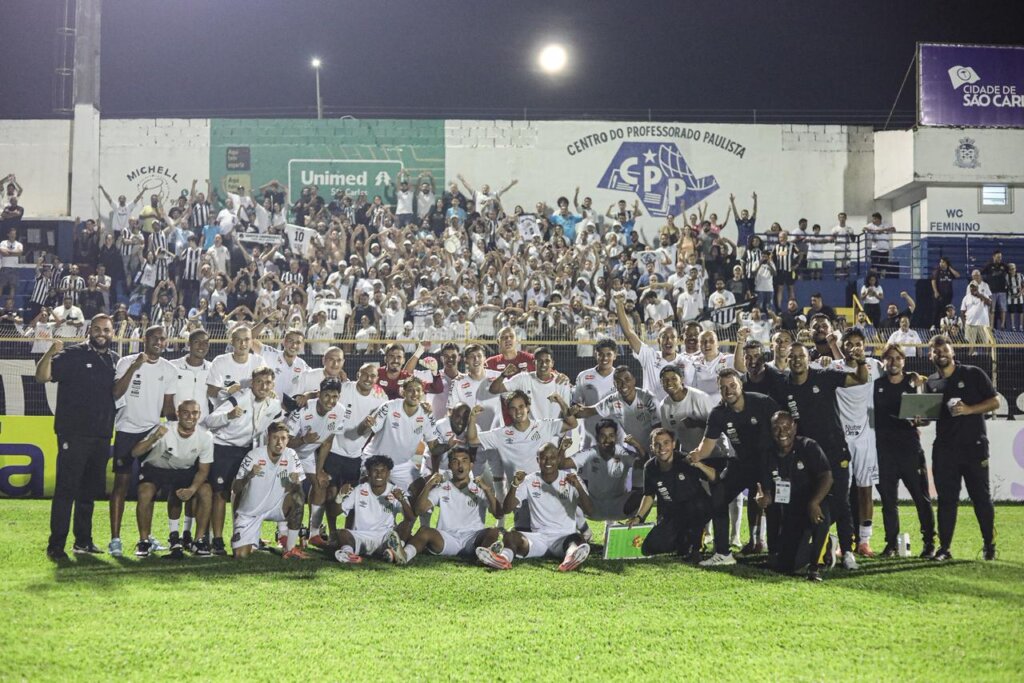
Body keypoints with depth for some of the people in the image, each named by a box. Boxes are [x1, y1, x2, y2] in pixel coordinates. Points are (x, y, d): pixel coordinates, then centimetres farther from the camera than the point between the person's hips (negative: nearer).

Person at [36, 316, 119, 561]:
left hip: (101, 437, 6)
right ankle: (56, 545, -3)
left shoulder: (115, 360, 12)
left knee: (90, 491, 13)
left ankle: (83, 541, 22)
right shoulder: (72, 355, -5)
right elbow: (42, 376, -15)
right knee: (66, 490, -6)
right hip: (73, 435, -6)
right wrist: (50, 354, -31)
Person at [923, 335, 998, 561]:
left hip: (974, 445, -3)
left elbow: (994, 402, -1)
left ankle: (989, 544, 16)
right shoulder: (931, 382, 12)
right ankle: (944, 548, 7)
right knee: (946, 499, 3)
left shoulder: (973, 374, 1)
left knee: (981, 496, 3)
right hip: (944, 448, 3)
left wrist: (969, 409, -15)